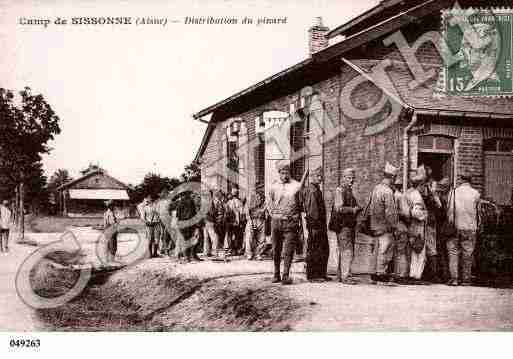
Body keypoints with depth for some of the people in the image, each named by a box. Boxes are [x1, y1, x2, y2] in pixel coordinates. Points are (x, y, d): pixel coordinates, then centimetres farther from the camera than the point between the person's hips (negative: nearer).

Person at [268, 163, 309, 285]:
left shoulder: (295, 185, 3)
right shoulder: (274, 186, 10)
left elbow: (300, 204, 7)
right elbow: (270, 203, 19)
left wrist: (298, 220, 2)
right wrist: (273, 215, 7)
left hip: (291, 221, -2)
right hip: (276, 221, 2)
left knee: (288, 250, -7)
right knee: (276, 250, 8)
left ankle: (286, 275, -6)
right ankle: (276, 274, 19)